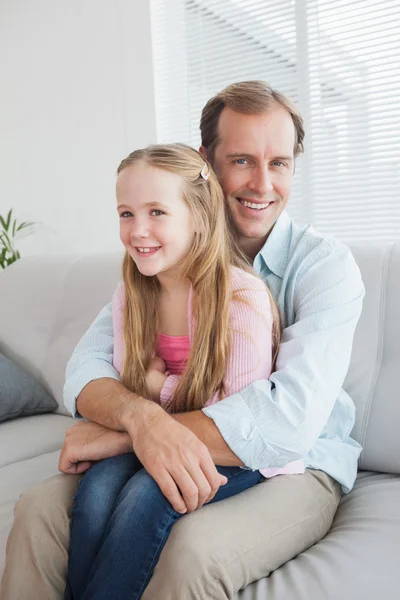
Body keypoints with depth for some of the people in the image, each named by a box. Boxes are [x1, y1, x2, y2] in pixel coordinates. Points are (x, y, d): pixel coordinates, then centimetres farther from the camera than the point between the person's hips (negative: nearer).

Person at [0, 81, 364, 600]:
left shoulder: (326, 265, -13)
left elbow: (289, 423, -27)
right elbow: (87, 367, -7)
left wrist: (116, 436, -24)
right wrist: (142, 417, -32)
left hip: (295, 468, -3)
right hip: (183, 458, 4)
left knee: (195, 547, -33)